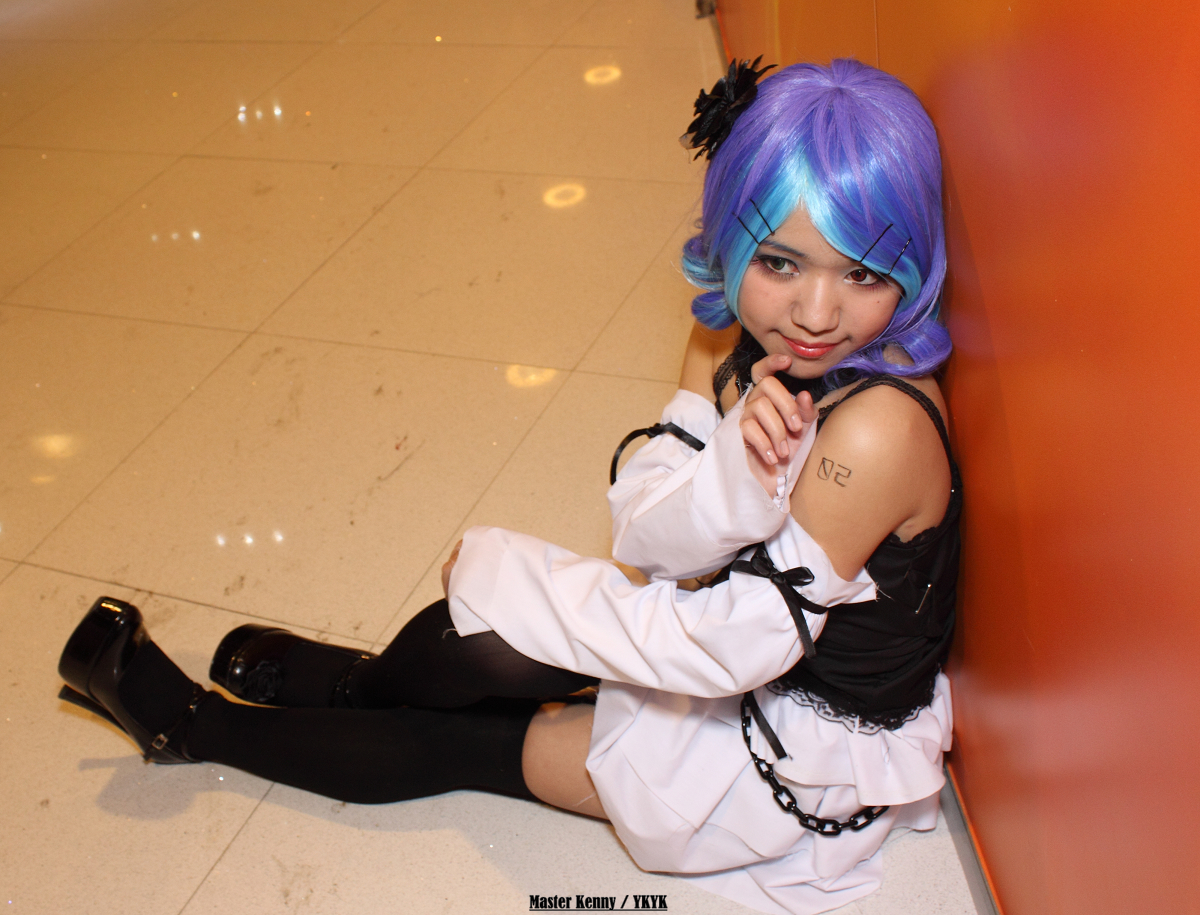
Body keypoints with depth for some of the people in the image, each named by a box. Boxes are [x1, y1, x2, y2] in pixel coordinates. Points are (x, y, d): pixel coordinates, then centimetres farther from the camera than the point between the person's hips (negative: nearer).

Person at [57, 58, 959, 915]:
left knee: (457, 747, -3)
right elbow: (642, 535, -15)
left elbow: (734, 650, -28)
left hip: (809, 760, -5)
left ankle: (194, 723, 20)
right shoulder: (732, 333, -11)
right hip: (753, 660, 5)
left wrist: (505, 586, -19)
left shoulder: (877, 430, -34)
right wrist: (736, 462, -38)